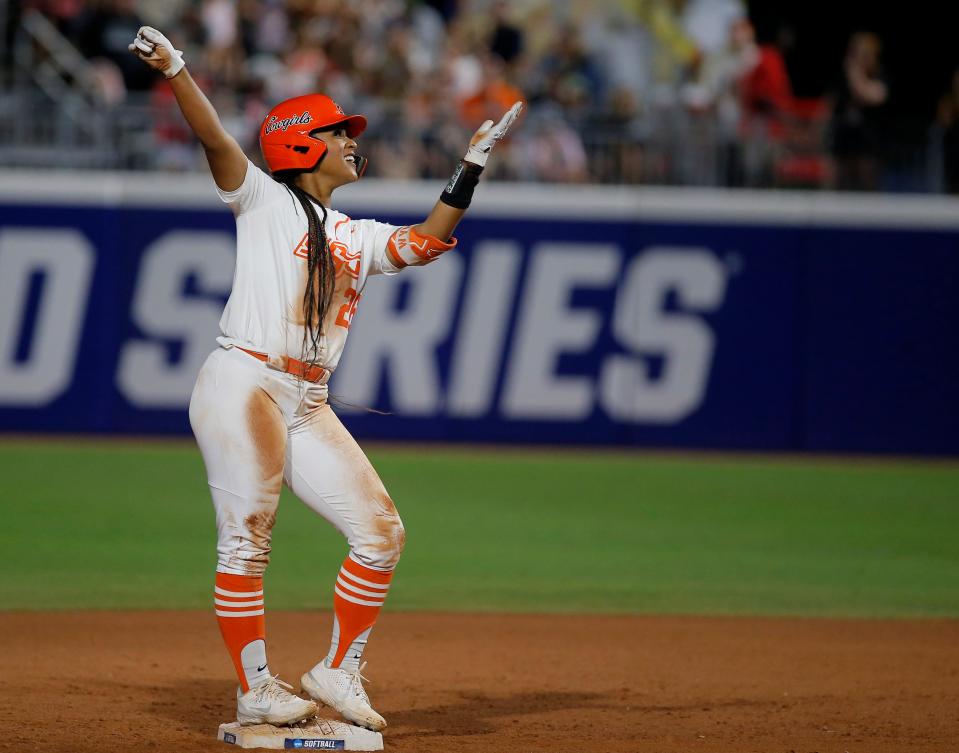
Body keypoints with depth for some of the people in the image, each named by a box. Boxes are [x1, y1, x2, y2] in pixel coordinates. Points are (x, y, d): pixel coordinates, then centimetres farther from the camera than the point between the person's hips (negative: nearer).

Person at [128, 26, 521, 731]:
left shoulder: (361, 237, 20)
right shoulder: (265, 200, 3)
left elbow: (428, 242, 8)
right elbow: (216, 141, -10)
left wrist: (473, 164, 4)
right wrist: (173, 70, -25)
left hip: (310, 407, 7)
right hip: (244, 388, -7)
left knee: (380, 532, 1)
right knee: (246, 540, -8)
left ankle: (338, 672, 11)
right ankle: (255, 692, -2)